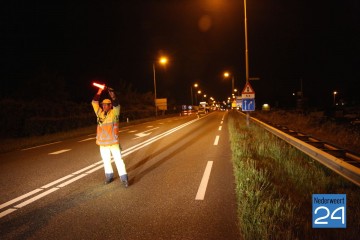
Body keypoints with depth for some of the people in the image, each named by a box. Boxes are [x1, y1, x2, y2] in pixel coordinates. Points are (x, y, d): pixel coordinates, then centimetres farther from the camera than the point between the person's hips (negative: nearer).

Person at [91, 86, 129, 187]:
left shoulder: (114, 113, -6)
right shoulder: (100, 113, 6)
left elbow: (116, 105, -23)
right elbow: (94, 103, 6)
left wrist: (112, 95, -37)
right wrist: (99, 92, -2)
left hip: (113, 142, -5)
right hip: (103, 143, 5)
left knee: (118, 160, -2)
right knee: (106, 161, 16)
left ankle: (124, 179, 4)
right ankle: (109, 176, 33)